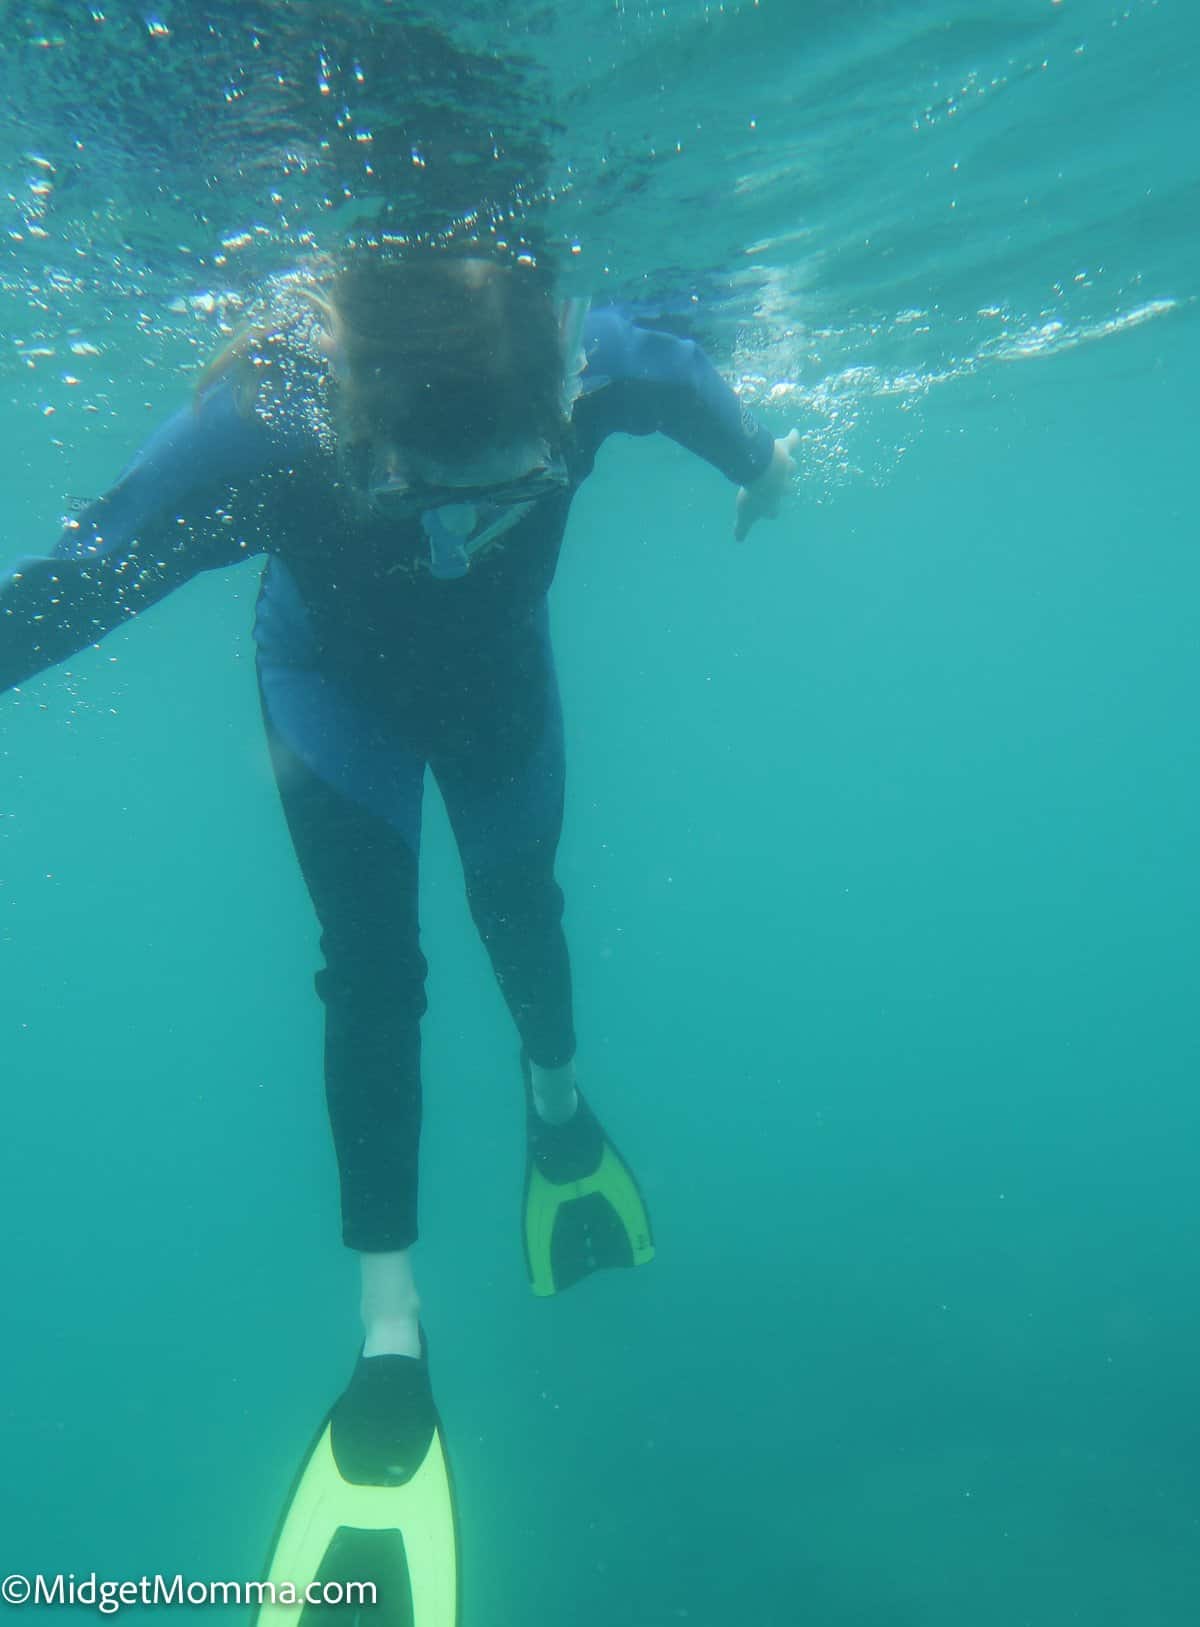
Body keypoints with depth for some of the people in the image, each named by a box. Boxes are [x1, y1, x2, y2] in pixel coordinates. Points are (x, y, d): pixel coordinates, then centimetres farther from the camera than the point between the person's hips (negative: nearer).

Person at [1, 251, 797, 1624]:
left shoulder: (594, 365, -35)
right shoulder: (259, 431, -39)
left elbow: (687, 376, -10)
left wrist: (757, 458, 10)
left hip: (501, 671, 2)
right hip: (338, 691, -1)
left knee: (517, 904, 18)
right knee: (372, 974, -6)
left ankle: (557, 1100, 51)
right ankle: (390, 1321, 7)